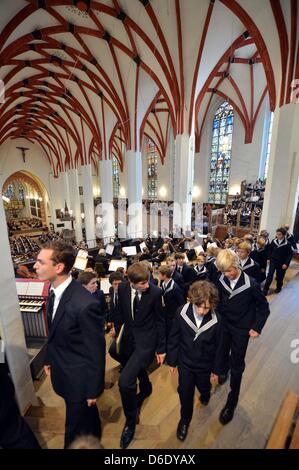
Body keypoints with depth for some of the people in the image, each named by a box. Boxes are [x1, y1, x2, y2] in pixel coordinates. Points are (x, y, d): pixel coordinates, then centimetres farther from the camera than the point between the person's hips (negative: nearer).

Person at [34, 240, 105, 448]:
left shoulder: (85, 304, -36)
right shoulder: (53, 291, -9)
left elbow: (96, 352, -23)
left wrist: (93, 390, -12)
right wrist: (49, 359, 15)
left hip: (78, 378, -7)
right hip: (62, 370, 8)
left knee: (75, 431, 18)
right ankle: (94, 435, 60)